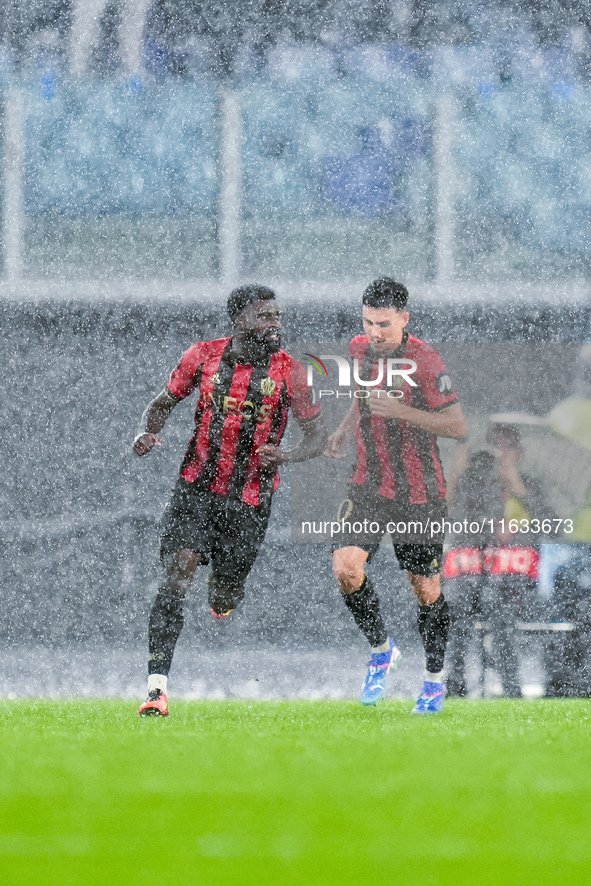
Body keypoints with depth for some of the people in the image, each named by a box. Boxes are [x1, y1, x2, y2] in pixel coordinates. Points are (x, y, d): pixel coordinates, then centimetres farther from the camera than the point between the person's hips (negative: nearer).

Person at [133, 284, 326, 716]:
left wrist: (286, 456, -23)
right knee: (177, 573, -18)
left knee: (225, 595, 7)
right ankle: (157, 686, -21)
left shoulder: (288, 371, -5)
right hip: (198, 486, 0)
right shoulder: (204, 356, -1)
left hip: (250, 498, 0)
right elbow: (163, 404, 12)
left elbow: (318, 435, -2)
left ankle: (223, 593, 50)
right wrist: (147, 434, -10)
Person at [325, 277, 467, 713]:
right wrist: (346, 428, 7)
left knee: (425, 588, 4)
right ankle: (381, 649, 9)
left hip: (419, 493, -4)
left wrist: (401, 411, -26)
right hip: (370, 484, 4)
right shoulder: (361, 349, 1)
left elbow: (458, 426, -16)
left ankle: (435, 678, 25)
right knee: (346, 566, -15)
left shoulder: (425, 361, -17)